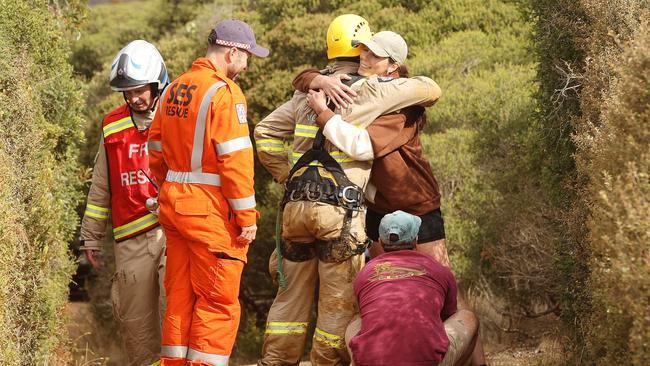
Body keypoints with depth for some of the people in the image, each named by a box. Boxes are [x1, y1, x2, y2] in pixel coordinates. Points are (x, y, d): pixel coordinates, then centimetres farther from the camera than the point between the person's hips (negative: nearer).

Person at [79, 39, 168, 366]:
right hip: (131, 239, 3)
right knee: (135, 320, 5)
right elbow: (100, 189, 19)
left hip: (174, 230, -3)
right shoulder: (113, 127, 13)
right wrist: (91, 238, 19)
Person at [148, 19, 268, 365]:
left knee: (180, 296, 14)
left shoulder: (173, 90, 12)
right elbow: (235, 159, -17)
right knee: (218, 302, -1)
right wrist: (246, 216, -14)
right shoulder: (224, 93, -13)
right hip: (211, 211, -8)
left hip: (174, 205, 8)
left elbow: (157, 153, 16)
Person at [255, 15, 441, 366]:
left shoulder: (309, 90, 16)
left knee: (292, 294, 14)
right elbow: (429, 89, 6)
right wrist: (414, 104, 28)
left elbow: (265, 133, 14)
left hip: (296, 204, 6)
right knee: (339, 299, 3)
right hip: (340, 207, -6)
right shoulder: (368, 90, -1)